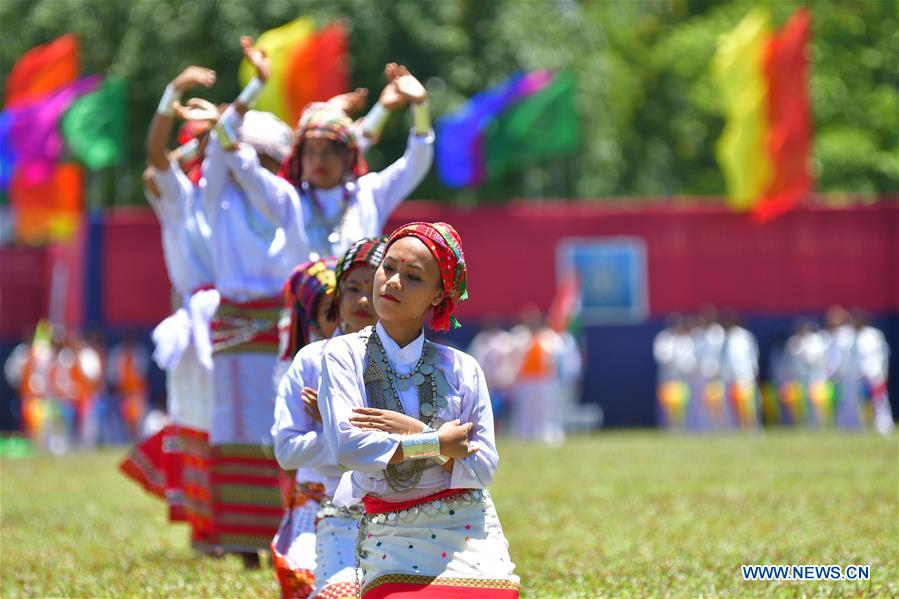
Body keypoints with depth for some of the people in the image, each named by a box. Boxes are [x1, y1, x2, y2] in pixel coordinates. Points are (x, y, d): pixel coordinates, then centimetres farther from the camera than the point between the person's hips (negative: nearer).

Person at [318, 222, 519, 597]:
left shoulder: (461, 368, 5)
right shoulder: (345, 355, 1)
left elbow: (482, 466, -3)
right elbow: (348, 445, -14)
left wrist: (413, 431, -14)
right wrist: (438, 442, -9)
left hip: (470, 540, 2)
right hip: (391, 546, -2)